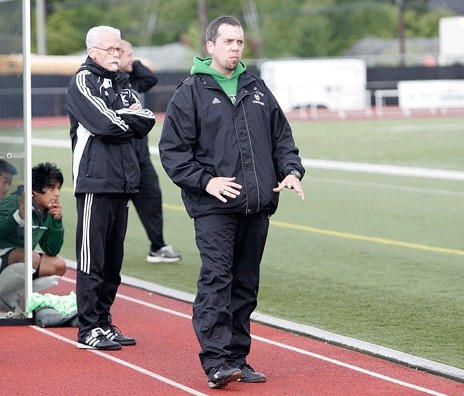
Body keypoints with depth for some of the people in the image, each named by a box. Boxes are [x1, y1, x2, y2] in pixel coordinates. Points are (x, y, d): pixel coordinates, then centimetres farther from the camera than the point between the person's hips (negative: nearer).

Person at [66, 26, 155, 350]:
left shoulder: (121, 83, 20)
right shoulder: (83, 82, -3)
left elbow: (146, 121, 8)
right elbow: (105, 124, -16)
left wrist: (120, 117, -7)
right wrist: (130, 118, 1)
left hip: (122, 182, 8)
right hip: (95, 180, -7)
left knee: (113, 259, 10)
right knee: (92, 259, -6)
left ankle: (104, 323, 17)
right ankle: (89, 330, -4)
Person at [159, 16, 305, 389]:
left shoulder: (257, 89, 15)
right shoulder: (191, 92, -1)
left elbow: (281, 136, 20)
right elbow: (172, 149, -4)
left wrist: (291, 170, 3)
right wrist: (204, 180, -15)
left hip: (257, 207, 5)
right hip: (214, 207, -5)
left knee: (246, 284, 8)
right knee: (216, 280, -12)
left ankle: (238, 359, 15)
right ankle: (216, 362, -14)